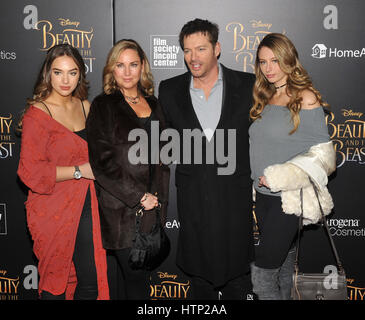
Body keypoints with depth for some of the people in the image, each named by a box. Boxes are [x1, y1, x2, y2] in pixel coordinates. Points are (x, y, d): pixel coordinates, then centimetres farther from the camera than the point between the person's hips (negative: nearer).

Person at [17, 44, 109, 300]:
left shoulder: (84, 106, 9)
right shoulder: (37, 114, -10)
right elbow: (30, 171, -16)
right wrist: (79, 171, -15)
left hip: (87, 208, 5)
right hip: (54, 211, -5)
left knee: (92, 283, 6)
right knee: (56, 283, 8)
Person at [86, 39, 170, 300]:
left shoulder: (153, 104, 13)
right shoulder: (103, 106, -2)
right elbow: (102, 162, -10)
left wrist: (159, 196, 3)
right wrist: (139, 196, -12)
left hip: (152, 204, 5)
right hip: (121, 208, -5)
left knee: (144, 273, 10)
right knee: (136, 277, -3)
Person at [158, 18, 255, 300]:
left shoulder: (247, 86, -2)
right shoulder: (169, 91, 2)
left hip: (235, 199, -1)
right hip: (192, 200, 2)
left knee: (237, 279, 11)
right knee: (200, 276, 17)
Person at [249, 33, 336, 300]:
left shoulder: (305, 98, -8)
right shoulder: (265, 99, 12)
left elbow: (322, 152, -11)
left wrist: (281, 177, -18)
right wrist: (260, 179, 10)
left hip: (288, 197, -6)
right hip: (264, 195, 7)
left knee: (262, 273, -7)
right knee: (283, 259, 18)